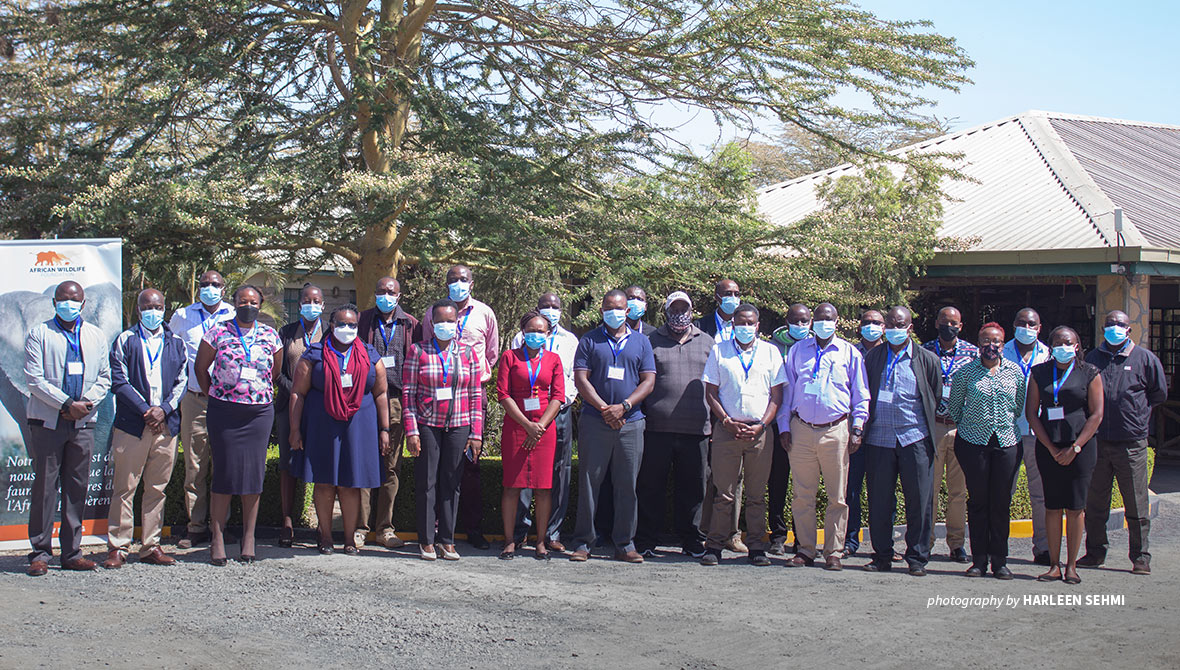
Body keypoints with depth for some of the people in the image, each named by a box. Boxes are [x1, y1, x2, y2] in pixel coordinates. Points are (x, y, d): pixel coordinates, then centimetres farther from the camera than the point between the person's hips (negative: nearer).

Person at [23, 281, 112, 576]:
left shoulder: (96, 336, 15)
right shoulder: (39, 334, 3)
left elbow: (104, 377, 13)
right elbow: (34, 380, -4)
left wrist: (87, 403, -5)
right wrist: (67, 404, -13)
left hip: (83, 422, 3)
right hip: (47, 421, -3)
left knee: (77, 487, 5)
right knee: (45, 486, -3)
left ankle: (71, 552, 11)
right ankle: (40, 552, 3)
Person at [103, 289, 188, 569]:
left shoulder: (175, 343, 14)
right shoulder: (125, 340, 5)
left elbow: (182, 381, 9)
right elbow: (119, 382, -3)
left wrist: (164, 409, -7)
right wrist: (146, 410, -12)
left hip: (166, 426, 3)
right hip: (131, 425, -3)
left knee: (157, 489, 6)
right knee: (124, 488, -2)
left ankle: (151, 546, 12)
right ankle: (117, 547, 3)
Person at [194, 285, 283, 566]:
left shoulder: (270, 335, 6)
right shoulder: (218, 332, 0)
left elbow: (276, 371, 17)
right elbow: (200, 367, 9)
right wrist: (214, 397, 10)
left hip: (259, 413, 2)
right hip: (224, 413, -2)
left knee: (254, 473, 2)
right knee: (224, 472, -3)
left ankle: (249, 537, 11)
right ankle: (217, 539, 2)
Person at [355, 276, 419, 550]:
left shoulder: (410, 324, 11)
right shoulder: (363, 320, 10)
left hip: (397, 402, 1)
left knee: (392, 467, 4)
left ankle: (384, 528, 11)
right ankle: (360, 527, 3)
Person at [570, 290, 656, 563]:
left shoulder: (641, 342, 13)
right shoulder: (590, 341, 9)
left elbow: (648, 382, 6)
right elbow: (580, 379, 0)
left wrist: (624, 406, -9)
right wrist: (604, 408, -11)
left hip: (631, 423, 1)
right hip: (594, 423, -1)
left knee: (627, 484, 2)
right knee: (589, 481, -1)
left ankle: (624, 543, 9)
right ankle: (583, 542, 6)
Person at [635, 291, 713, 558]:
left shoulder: (706, 343, 16)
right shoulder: (651, 342, 10)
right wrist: (640, 416, -1)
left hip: (696, 429, 2)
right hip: (658, 428, -2)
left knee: (693, 487, 6)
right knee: (651, 486, 1)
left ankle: (691, 540, 17)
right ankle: (646, 541, 9)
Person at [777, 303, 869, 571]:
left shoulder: (849, 353, 8)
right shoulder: (797, 351, 12)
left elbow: (861, 395, 9)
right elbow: (787, 390, 14)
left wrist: (857, 428, 1)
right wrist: (784, 427, 7)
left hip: (836, 430, -1)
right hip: (801, 429, 1)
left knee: (837, 496, 0)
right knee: (803, 494, 3)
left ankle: (833, 551, 8)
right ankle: (805, 549, 12)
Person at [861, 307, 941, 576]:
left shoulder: (926, 359, 7)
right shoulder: (873, 357, 11)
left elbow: (938, 398, 14)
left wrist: (930, 427, 11)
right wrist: (862, 426, 9)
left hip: (915, 439, -1)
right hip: (879, 440, 1)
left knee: (919, 500, 0)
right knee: (879, 501, 4)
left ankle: (917, 558, 9)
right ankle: (882, 556, 14)